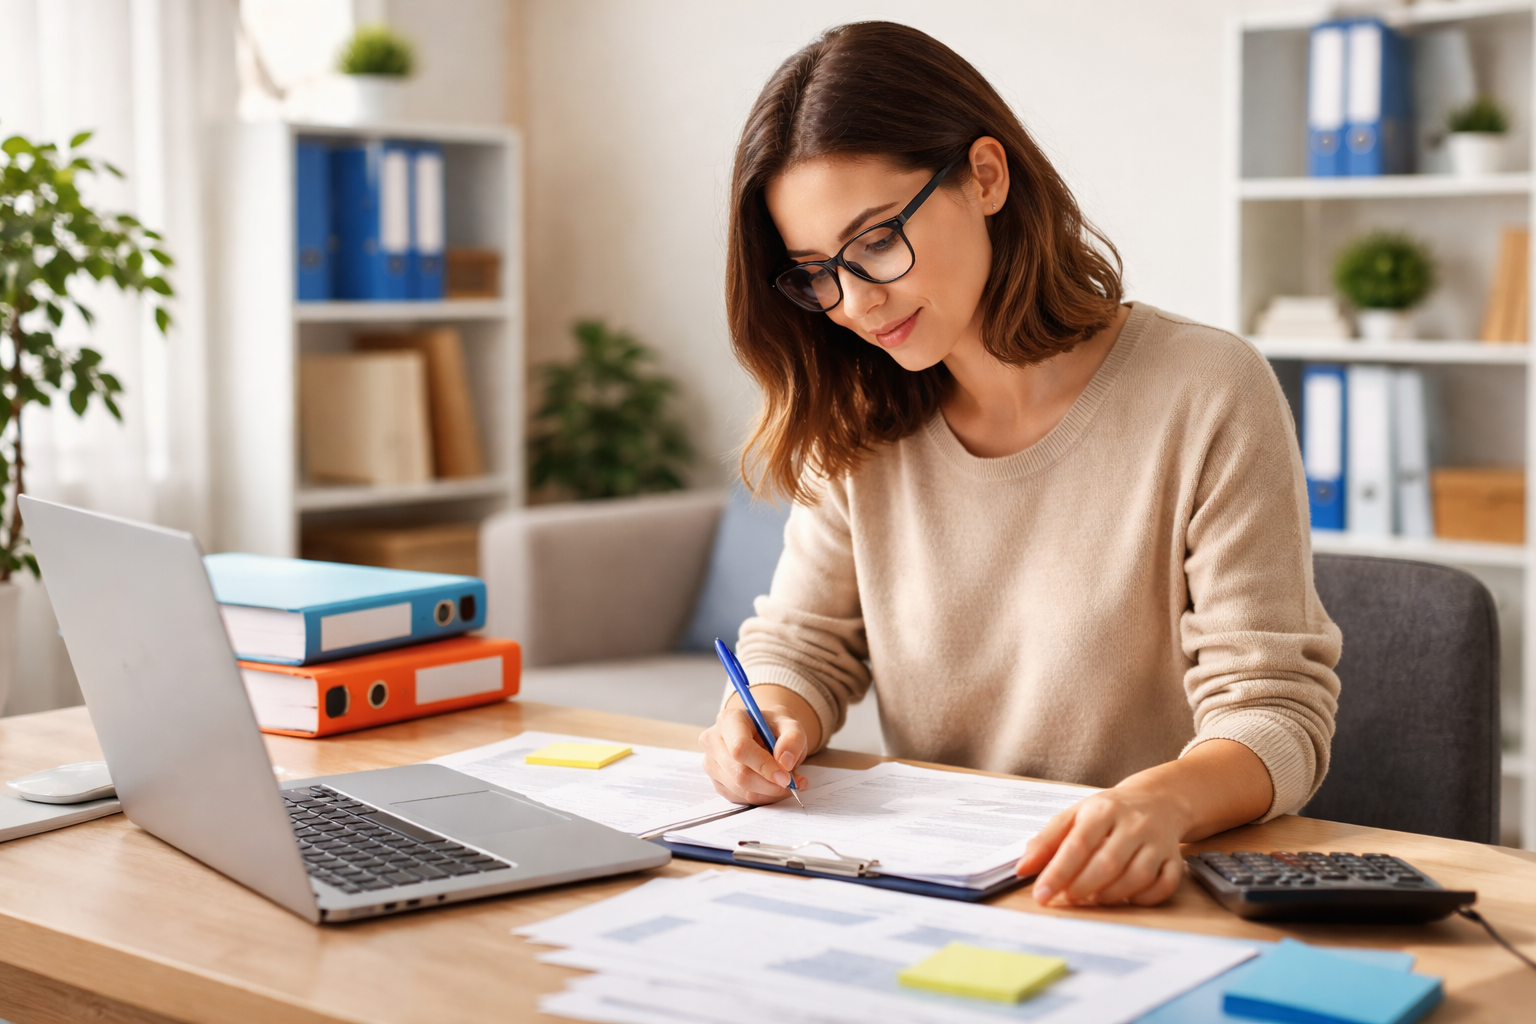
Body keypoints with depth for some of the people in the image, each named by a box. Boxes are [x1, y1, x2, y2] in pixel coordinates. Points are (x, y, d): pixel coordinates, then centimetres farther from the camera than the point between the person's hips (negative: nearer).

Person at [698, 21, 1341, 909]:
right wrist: (775, 721, -11)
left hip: (1150, 900, -3)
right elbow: (805, 638, 13)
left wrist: (1162, 801, -34)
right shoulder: (858, 424, 6)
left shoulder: (1207, 398, -10)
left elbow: (1274, 709, -12)